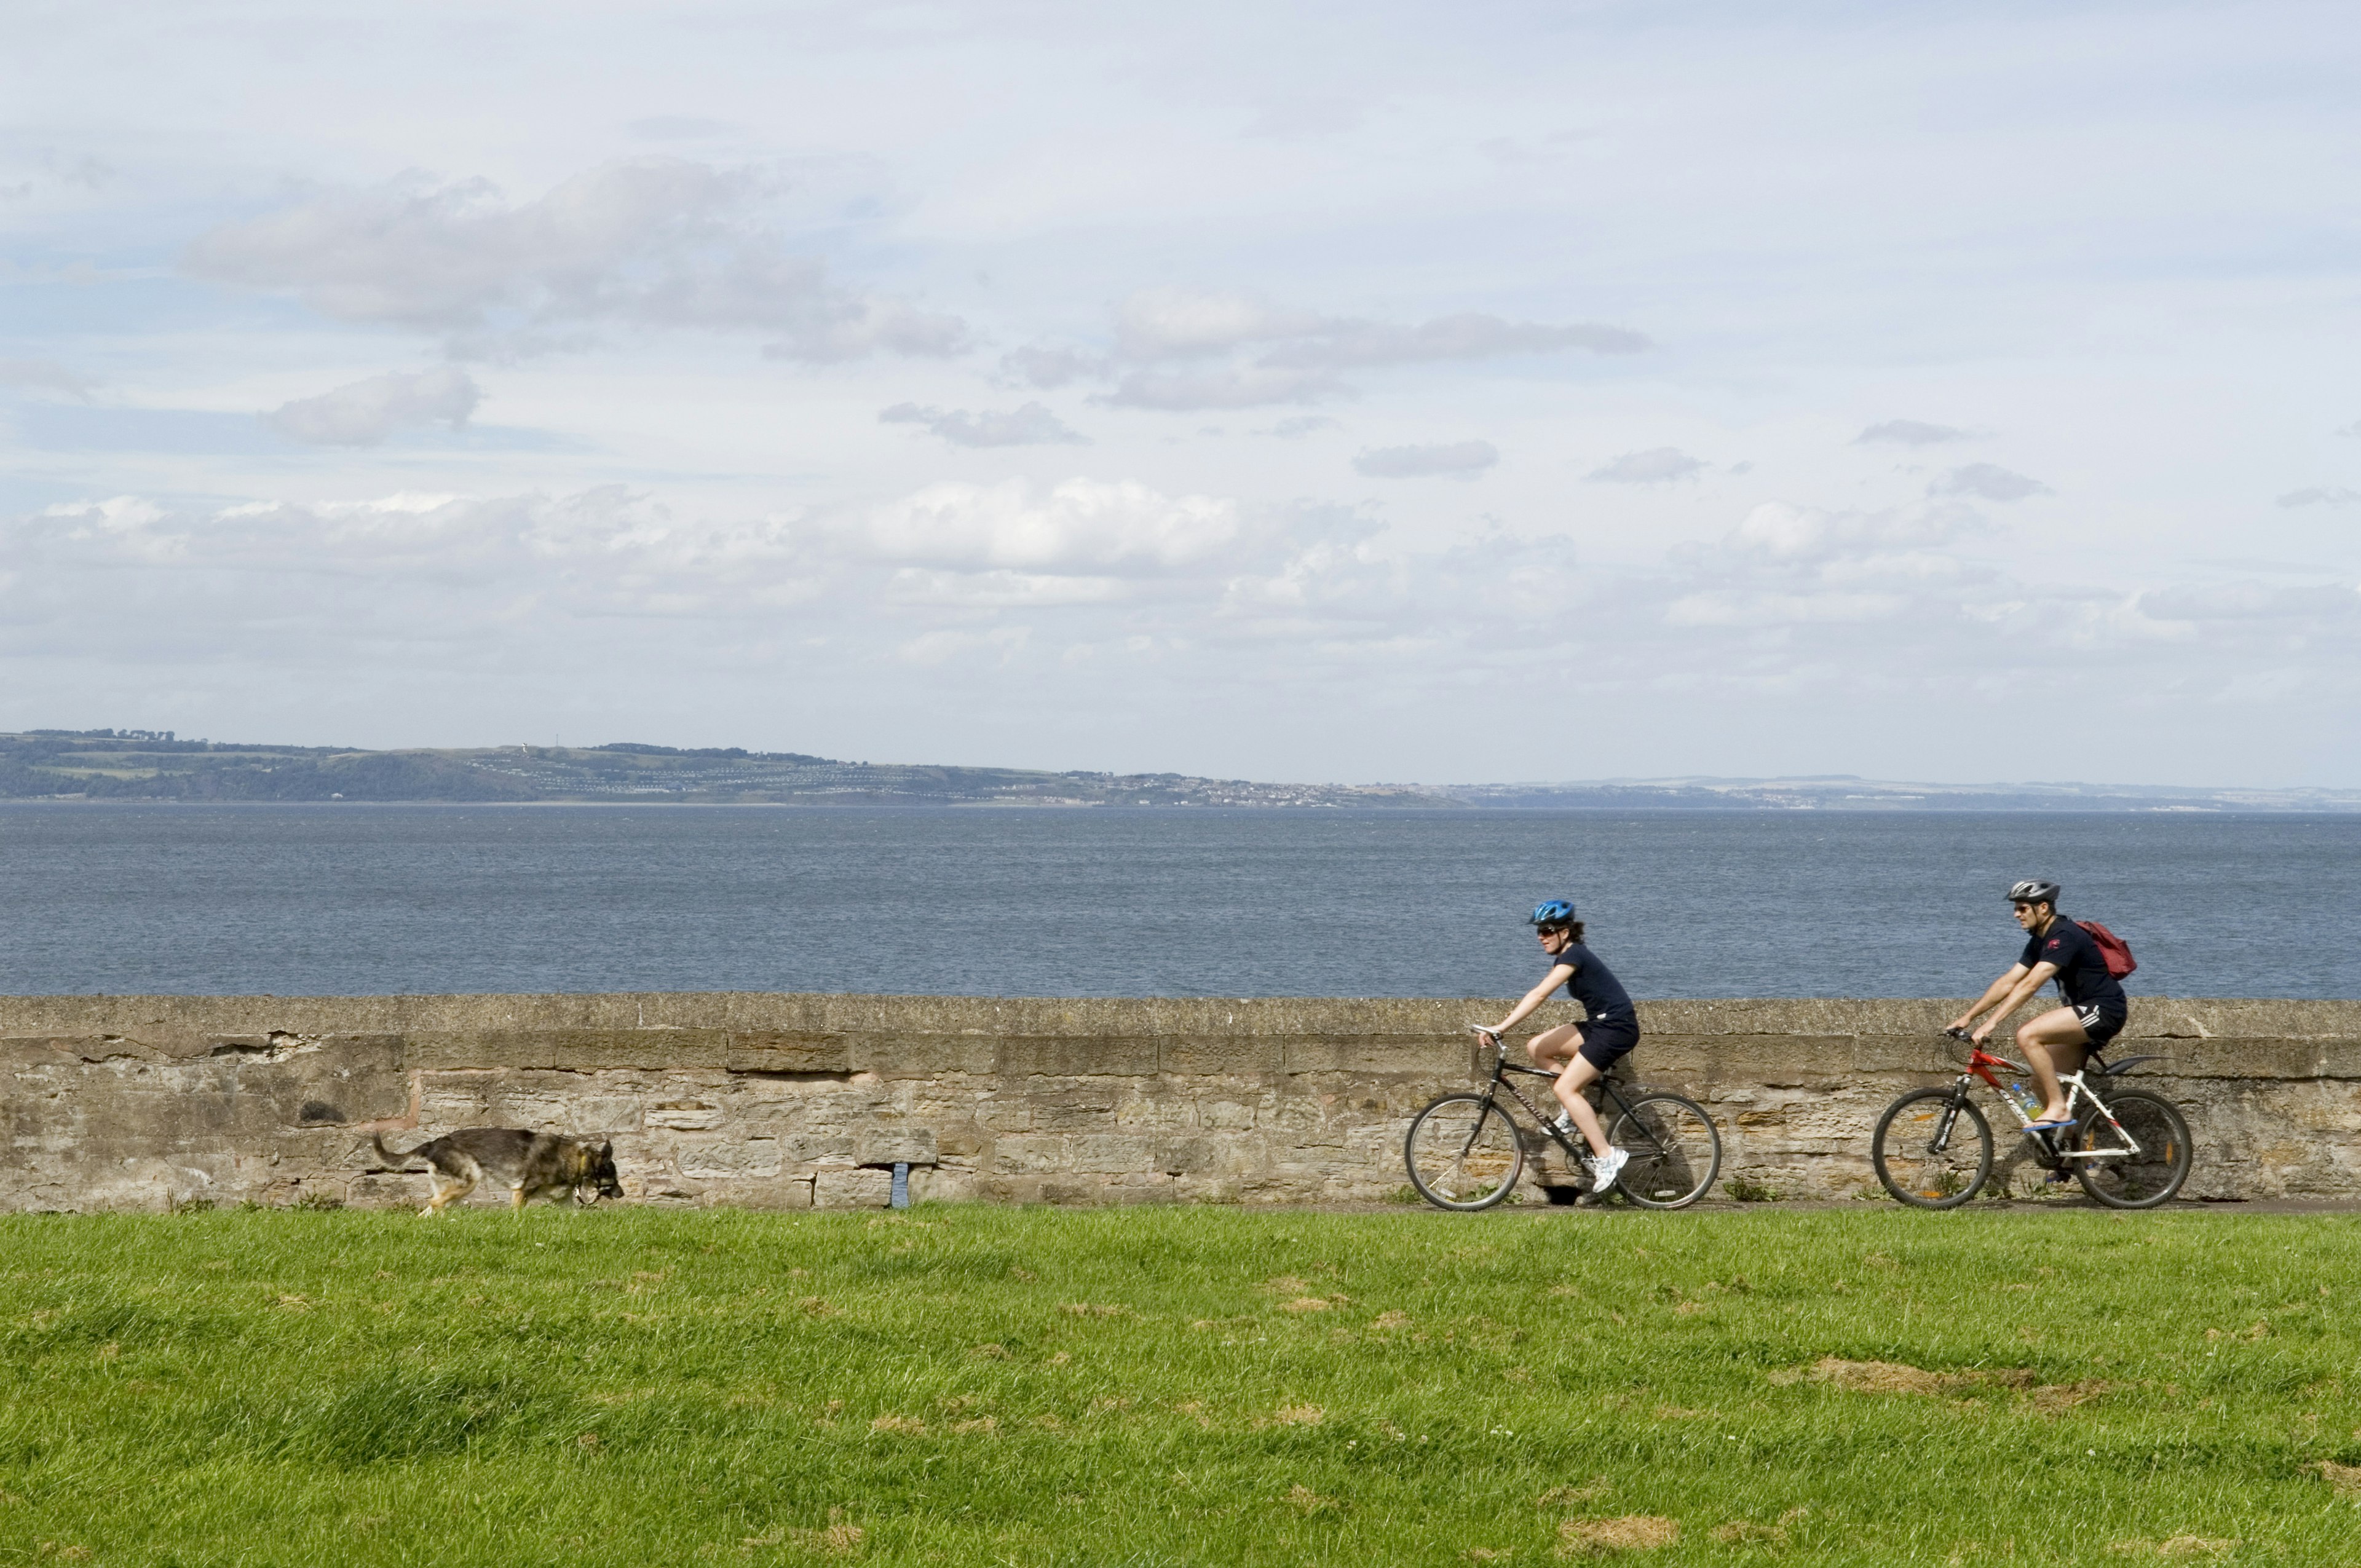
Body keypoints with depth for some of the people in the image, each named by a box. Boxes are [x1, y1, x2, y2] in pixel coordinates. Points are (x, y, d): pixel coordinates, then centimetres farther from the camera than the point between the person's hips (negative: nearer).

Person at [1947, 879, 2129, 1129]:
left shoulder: (2064, 937, -19)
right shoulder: (2039, 941, 12)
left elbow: (2030, 985, -27)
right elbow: (2008, 983, 13)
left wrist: (1992, 1022, -32)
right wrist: (1967, 1017, 7)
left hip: (2104, 1010, -10)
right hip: (2086, 1014, 10)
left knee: (2028, 1036, -24)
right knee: (2043, 1080, 6)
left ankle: (2058, 1109, -19)